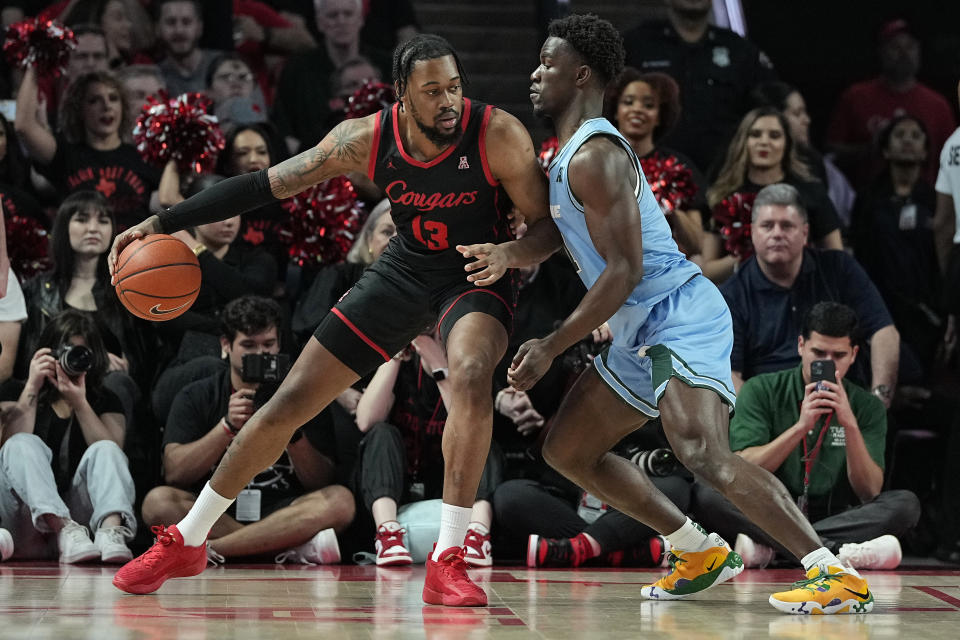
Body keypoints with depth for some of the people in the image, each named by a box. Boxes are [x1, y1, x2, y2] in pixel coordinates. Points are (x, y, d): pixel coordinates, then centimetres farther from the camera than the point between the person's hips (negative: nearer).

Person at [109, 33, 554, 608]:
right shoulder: (367, 139, -20)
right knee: (290, 401, 2)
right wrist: (164, 222, -15)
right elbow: (265, 185, -11)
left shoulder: (499, 135, -26)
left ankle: (448, 561, -30)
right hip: (404, 273, 3)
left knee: (472, 374, -37)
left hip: (476, 278, -3)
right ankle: (185, 543, 20)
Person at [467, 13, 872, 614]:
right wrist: (510, 252, 7)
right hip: (641, 333, 11)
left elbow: (624, 271, -21)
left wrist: (551, 348, -18)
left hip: (681, 317, -11)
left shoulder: (594, 156, -15)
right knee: (567, 451, 16)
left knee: (702, 453, -29)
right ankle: (703, 554, 18)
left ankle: (837, 575, -32)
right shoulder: (570, 152, 18)